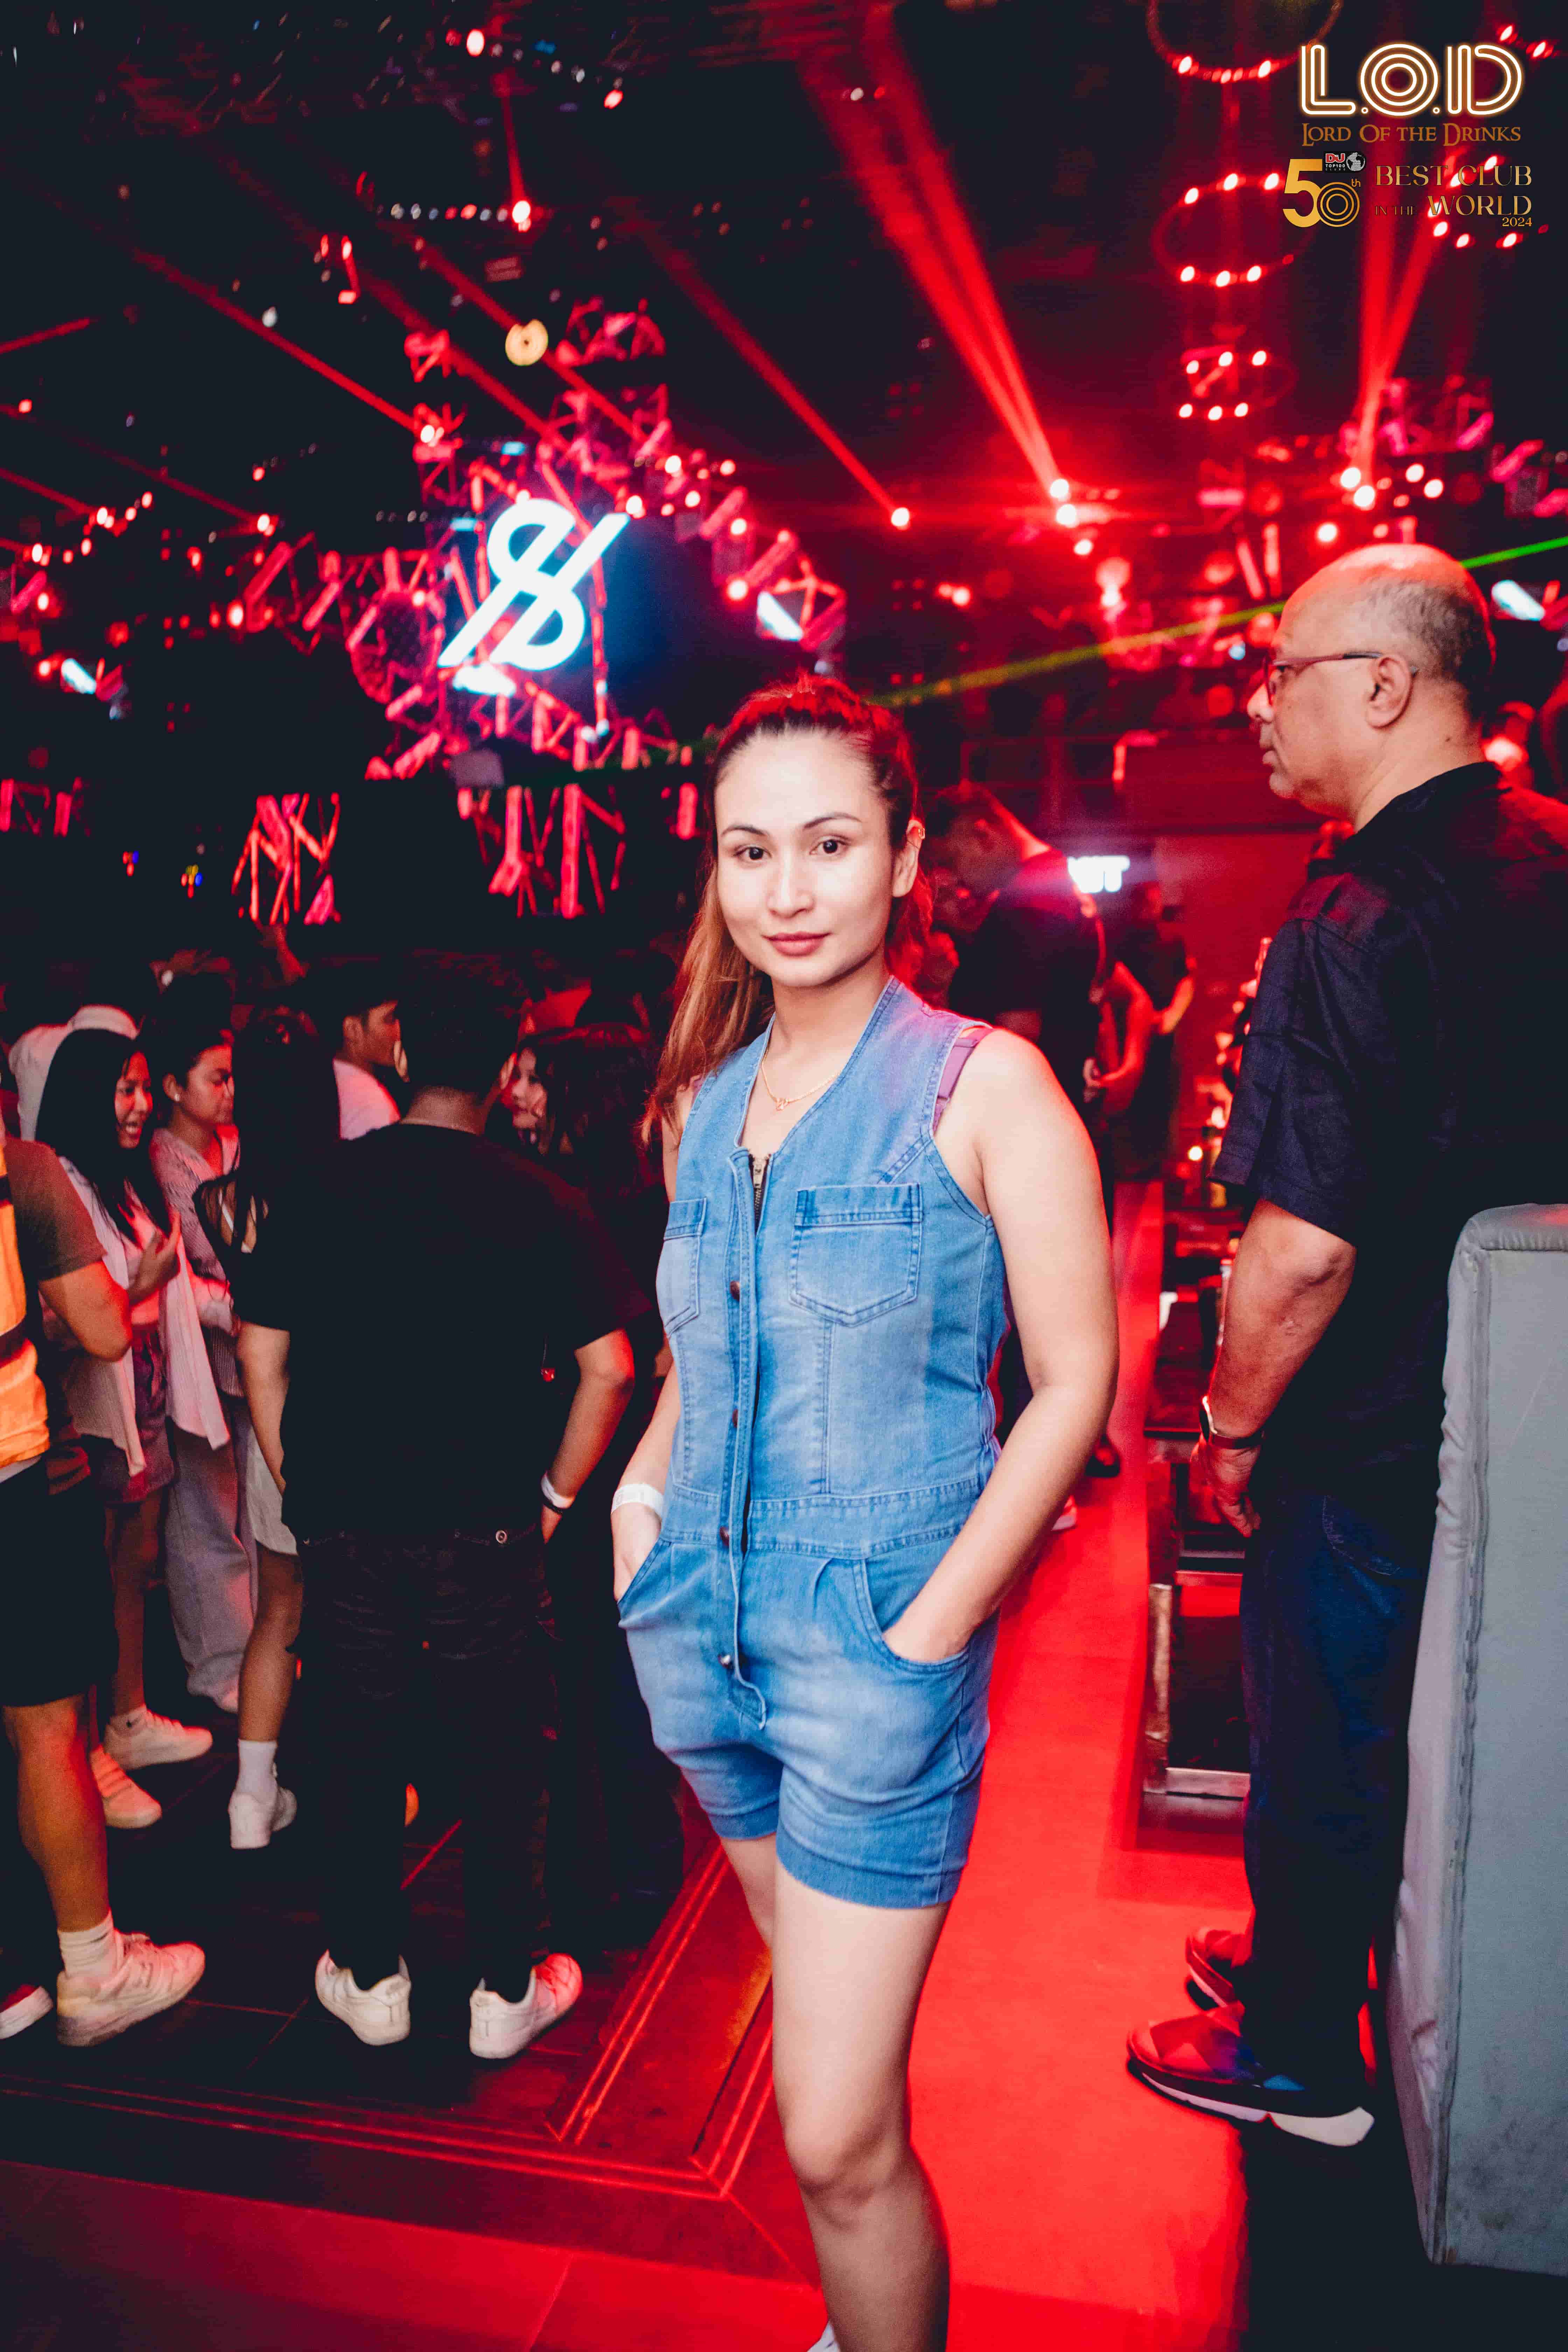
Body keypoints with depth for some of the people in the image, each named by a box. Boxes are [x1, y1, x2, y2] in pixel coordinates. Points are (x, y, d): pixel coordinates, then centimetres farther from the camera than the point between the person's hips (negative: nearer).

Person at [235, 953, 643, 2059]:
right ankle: (508, 1989, 25)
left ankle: (370, 1978, 32)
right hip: (483, 1524, -2)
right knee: (497, 1754, 13)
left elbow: (261, 1355, 1)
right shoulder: (536, 1203, -9)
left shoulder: (318, 1191, -3)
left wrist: (300, 1485, 9)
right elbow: (609, 1368, -11)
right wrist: (556, 1493, 1)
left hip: (344, 1521, 2)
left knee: (360, 1750, 17)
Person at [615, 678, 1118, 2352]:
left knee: (838, 2137, -2)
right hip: (701, 1627, 6)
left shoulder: (984, 1084, -10)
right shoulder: (704, 1097, 7)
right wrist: (642, 1483, 3)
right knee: (820, 2007, 24)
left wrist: (935, 1624, -14)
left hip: (878, 1641, -5)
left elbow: (1076, 1379, -10)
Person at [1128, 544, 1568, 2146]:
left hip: (1369, 1441, -8)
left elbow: (1306, 1245, -29)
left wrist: (1233, 1421, -12)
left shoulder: (1351, 925, -26)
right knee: (1404, 1731, 24)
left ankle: (1300, 2061, 33)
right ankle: (1307, 1960, 47)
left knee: (1318, 1744, 12)